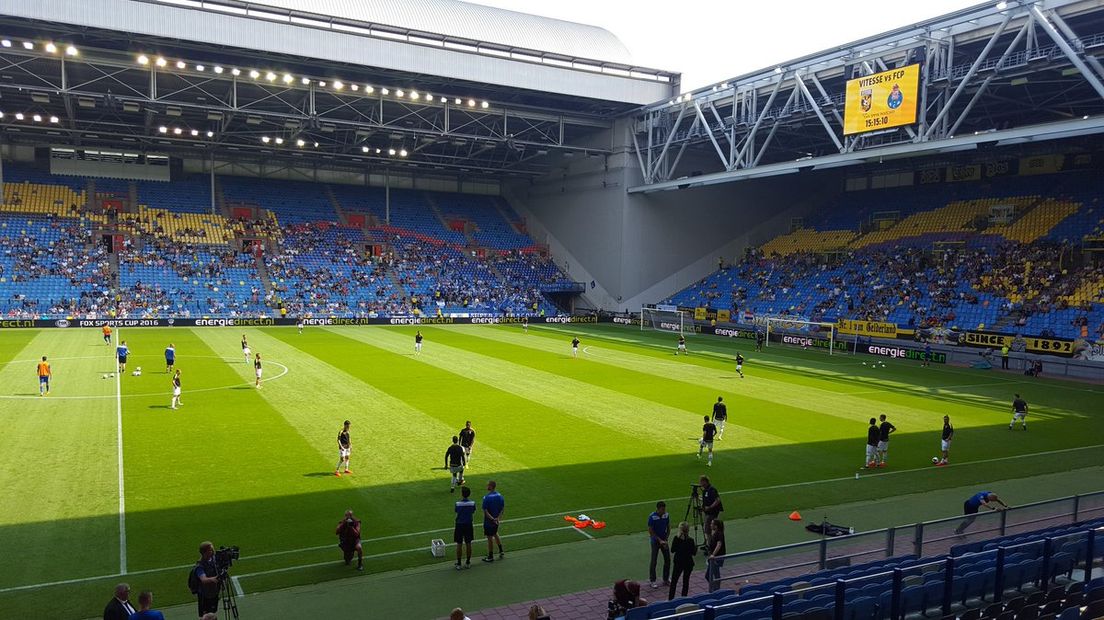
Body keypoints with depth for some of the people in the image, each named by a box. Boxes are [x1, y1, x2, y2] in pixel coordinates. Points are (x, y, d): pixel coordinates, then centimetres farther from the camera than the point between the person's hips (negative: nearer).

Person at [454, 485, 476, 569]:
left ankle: (458, 564, 13)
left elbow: (457, 516, -4)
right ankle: (468, 563, 21)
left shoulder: (458, 504, -14)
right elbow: (473, 515, 2)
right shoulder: (472, 503, -7)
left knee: (459, 544, 7)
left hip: (460, 525, -2)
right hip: (469, 525, 2)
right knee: (468, 544, 12)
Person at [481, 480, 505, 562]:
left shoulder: (486, 497, -21)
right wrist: (498, 518, -6)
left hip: (489, 521, -6)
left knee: (490, 538, 6)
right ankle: (501, 551, 33)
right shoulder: (499, 495, -2)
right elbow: (503, 508, 0)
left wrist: (492, 519, -21)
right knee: (495, 534, 28)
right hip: (496, 520, 6)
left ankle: (490, 557, 17)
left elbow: (485, 511, -23)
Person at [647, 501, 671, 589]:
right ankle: (652, 581, 11)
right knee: (654, 561, -1)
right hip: (655, 541, -5)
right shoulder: (652, 517, -18)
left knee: (667, 560, 6)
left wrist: (666, 540, -4)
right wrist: (660, 540, -16)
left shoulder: (666, 515, -4)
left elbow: (668, 528, 6)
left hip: (664, 541, 5)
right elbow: (650, 531, -14)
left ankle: (666, 580, 20)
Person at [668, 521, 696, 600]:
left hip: (678, 562, 1)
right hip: (688, 563, -1)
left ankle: (670, 599, 11)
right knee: (686, 581, 13)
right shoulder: (690, 540, -16)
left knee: (674, 581, 10)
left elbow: (672, 550, -3)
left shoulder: (676, 538, -11)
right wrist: (695, 546, 8)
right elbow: (694, 553, -8)